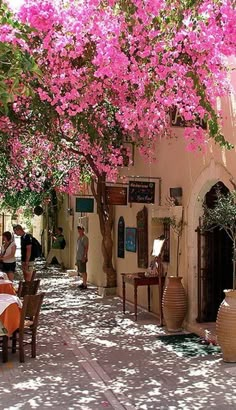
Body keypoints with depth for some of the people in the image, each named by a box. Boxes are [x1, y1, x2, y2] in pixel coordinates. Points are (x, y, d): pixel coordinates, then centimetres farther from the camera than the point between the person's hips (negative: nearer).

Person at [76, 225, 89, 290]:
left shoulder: (85, 238, -13)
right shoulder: (79, 237, 15)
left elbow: (86, 247, -17)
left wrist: (84, 257, -22)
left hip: (82, 257, -9)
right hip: (78, 257, 9)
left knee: (83, 271, -6)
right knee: (81, 271, 14)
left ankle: (85, 285, -2)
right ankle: (83, 283, 23)